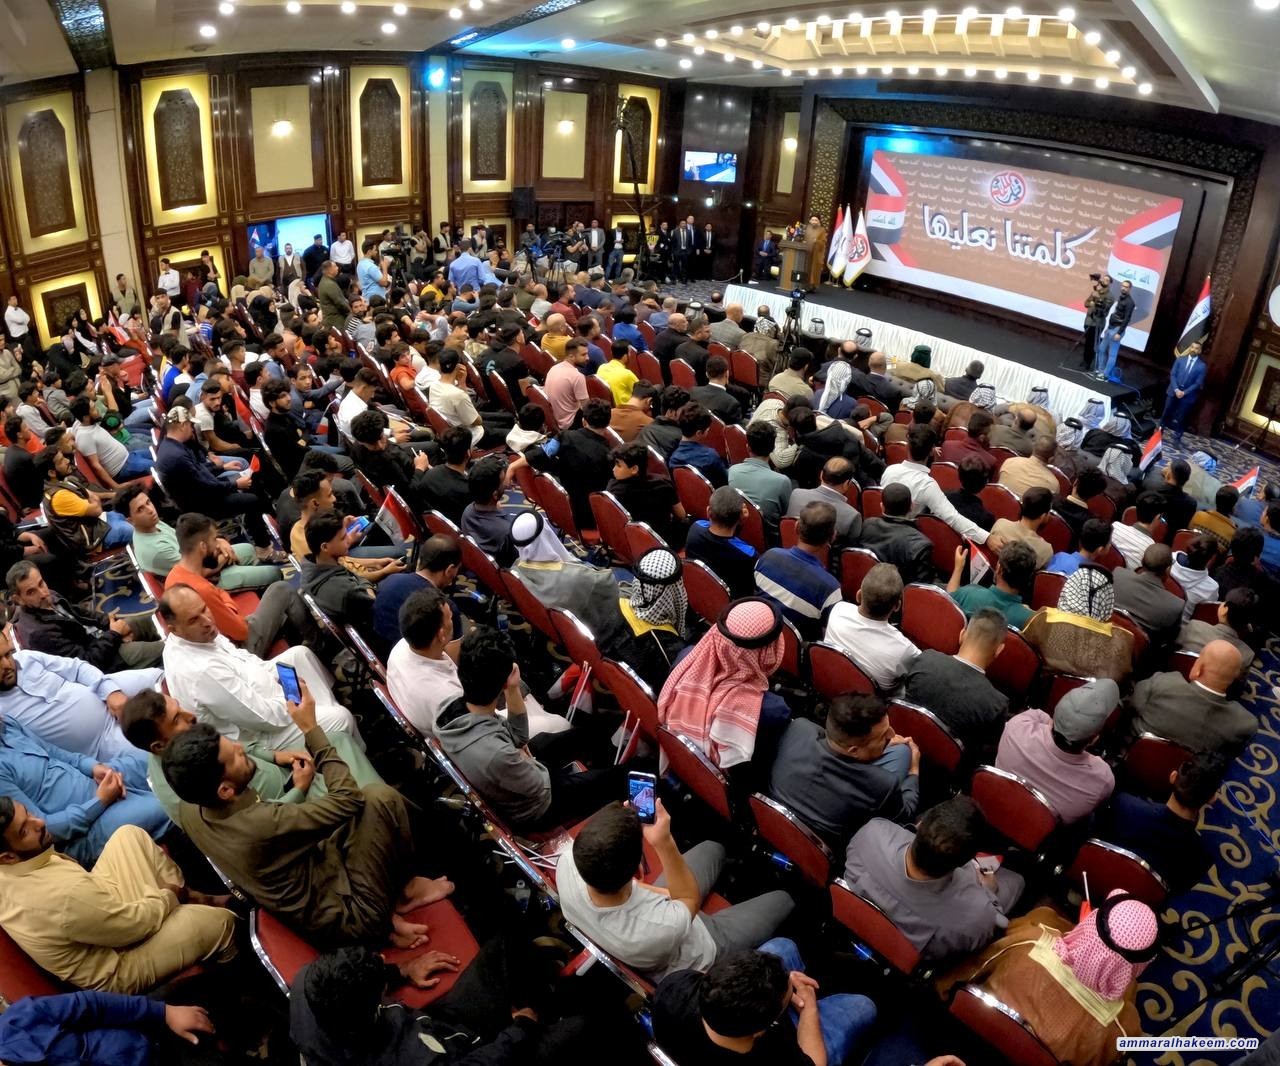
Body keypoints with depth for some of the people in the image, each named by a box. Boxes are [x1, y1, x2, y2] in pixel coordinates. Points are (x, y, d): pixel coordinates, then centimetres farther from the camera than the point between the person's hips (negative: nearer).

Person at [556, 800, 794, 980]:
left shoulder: (567, 863, -37)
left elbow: (593, 847, -11)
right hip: (701, 950, -4)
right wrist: (665, 843, -37)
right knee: (781, 901, 18)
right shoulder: (663, 927, -49)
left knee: (712, 848, 27)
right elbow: (690, 898, -25)